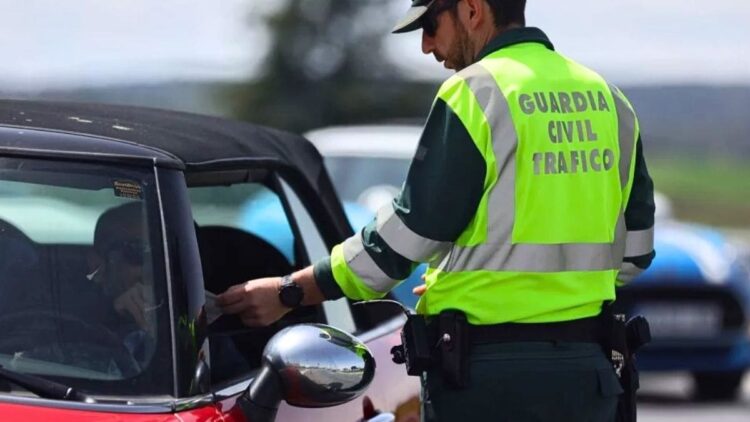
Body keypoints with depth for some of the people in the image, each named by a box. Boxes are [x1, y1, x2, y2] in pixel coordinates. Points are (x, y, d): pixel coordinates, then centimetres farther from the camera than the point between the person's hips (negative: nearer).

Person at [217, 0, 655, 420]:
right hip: (586, 370, 7)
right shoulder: (608, 98, 12)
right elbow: (634, 250, 15)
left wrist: (289, 292, -2)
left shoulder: (475, 92, -10)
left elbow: (409, 232, -10)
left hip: (490, 375, -7)